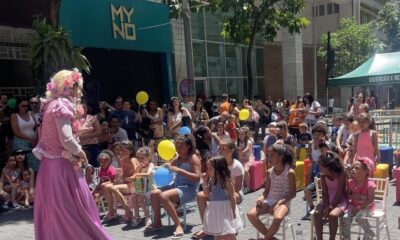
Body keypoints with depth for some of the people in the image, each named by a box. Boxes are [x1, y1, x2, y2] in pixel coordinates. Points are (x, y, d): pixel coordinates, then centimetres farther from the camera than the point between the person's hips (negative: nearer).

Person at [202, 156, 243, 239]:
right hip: (214, 209, 6)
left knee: (229, 234, 2)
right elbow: (207, 194, 6)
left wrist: (233, 212, -14)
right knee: (216, 234, 16)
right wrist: (205, 181, -3)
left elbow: (232, 197, -14)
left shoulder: (226, 181, -15)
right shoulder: (211, 180, 3)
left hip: (225, 208, -6)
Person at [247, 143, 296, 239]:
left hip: (283, 202, -5)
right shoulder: (269, 172, 8)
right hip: (269, 200, 5)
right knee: (250, 214, -20)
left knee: (277, 218, -38)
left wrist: (279, 202, -19)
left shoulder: (290, 172, -6)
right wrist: (261, 197, -9)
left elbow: (293, 193, -6)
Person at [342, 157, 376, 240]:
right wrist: (352, 196, -16)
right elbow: (347, 195, 8)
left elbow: (371, 200, -17)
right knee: (346, 217, -21)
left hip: (366, 206, -4)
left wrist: (359, 207, -22)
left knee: (359, 217, -32)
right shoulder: (350, 182, -4)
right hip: (353, 205, 4)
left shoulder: (369, 184, -18)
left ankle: (369, 233, -1)